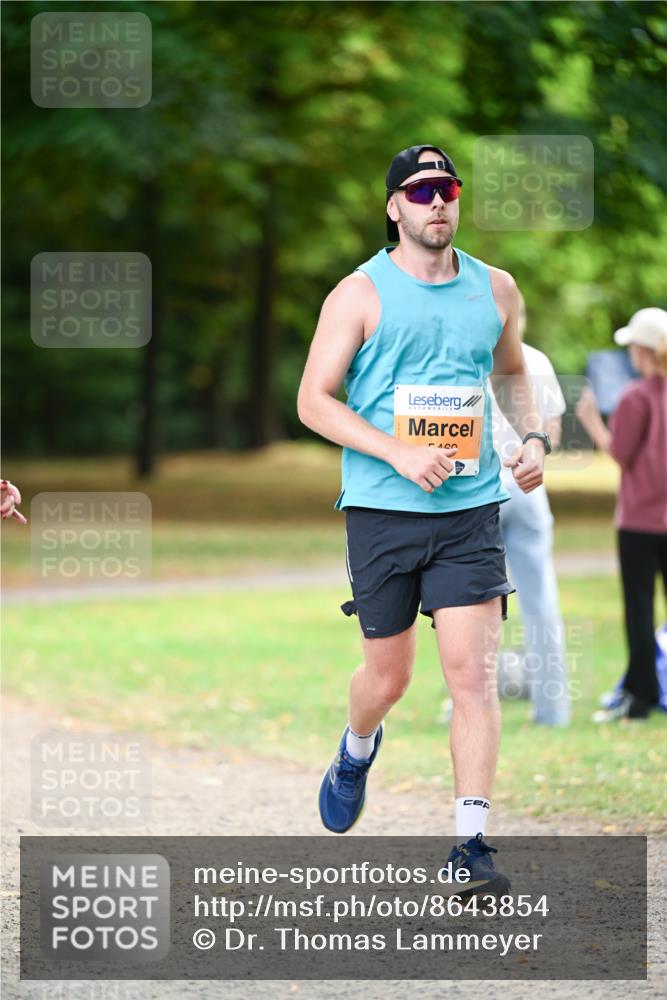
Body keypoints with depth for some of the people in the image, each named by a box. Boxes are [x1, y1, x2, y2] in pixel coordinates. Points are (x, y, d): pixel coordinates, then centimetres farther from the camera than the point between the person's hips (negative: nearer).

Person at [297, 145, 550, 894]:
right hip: (382, 512, -2)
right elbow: (314, 400, -6)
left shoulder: (495, 290, 9)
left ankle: (470, 840, -9)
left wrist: (532, 438, 7)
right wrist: (399, 452, -17)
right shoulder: (360, 294, -3)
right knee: (388, 677, 8)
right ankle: (357, 751, 43)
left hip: (470, 510, 2)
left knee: (473, 672, -10)